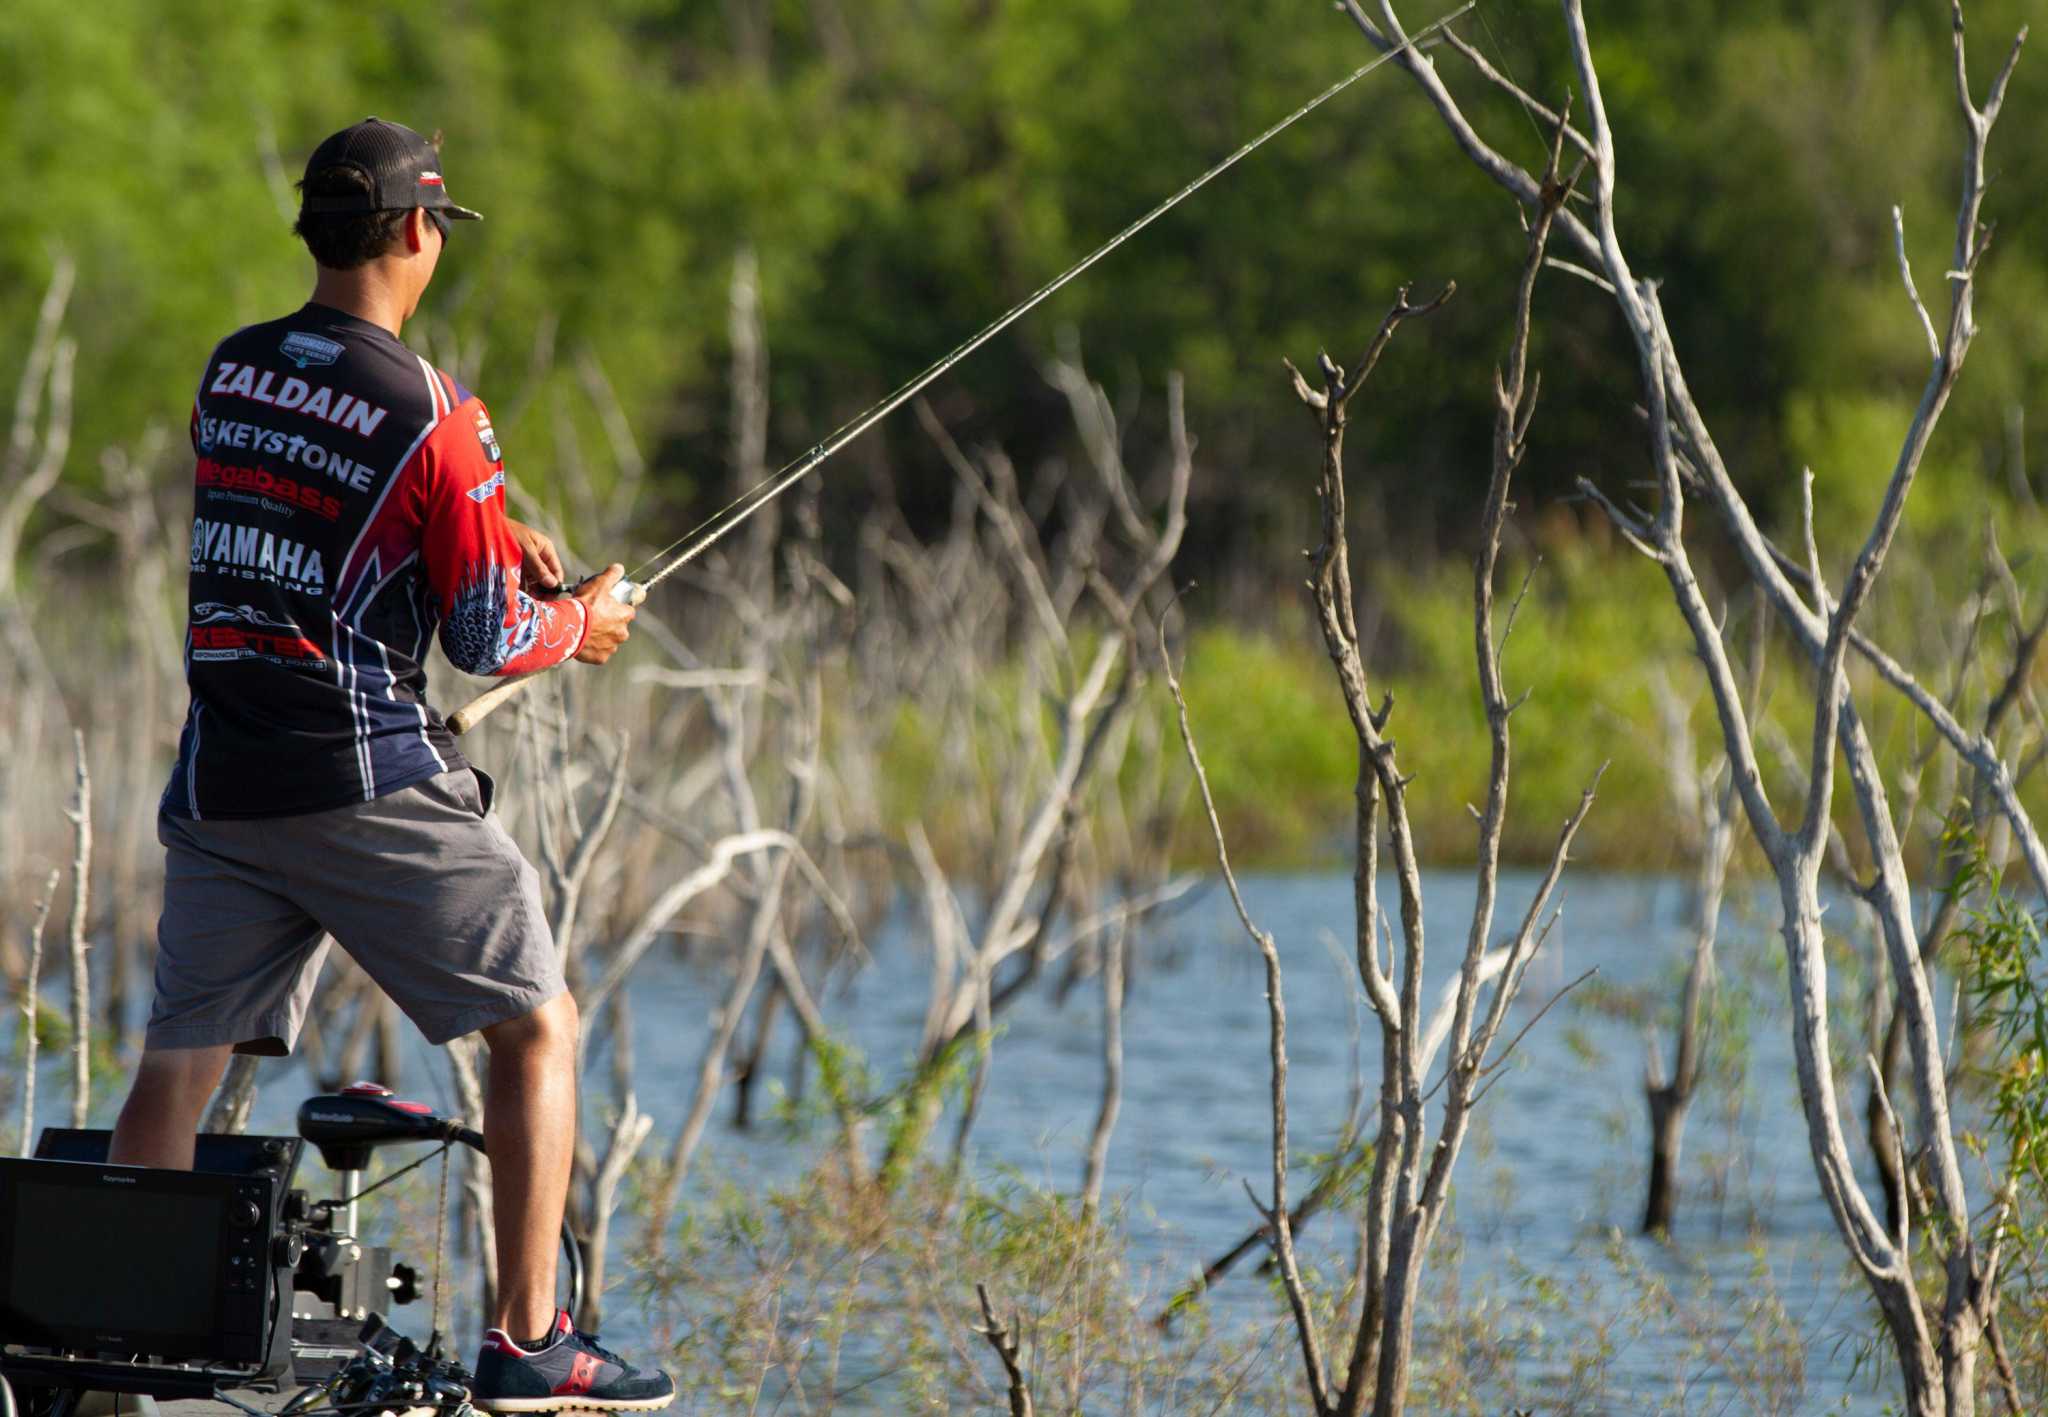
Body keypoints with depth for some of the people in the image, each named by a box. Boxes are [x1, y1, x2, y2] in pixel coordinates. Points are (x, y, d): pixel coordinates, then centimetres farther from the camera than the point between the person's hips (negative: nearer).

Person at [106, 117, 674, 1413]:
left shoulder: (230, 374, 8)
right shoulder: (432, 415, -11)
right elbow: (489, 642, -9)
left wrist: (496, 540, 21)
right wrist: (579, 623, 12)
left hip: (221, 781, 5)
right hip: (371, 780, -5)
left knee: (177, 1063, 11)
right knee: (537, 1023, 7)